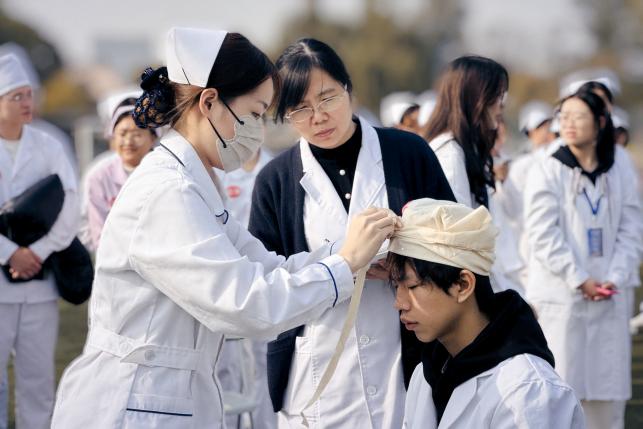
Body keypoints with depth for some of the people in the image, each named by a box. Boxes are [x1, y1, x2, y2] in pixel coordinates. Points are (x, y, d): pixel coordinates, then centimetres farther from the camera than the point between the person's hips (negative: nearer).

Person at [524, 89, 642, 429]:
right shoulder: (546, 172, -2)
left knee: (607, 387, 5)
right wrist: (580, 281, -12)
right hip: (560, 296, -3)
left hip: (608, 297, 3)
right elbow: (544, 236, -8)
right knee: (560, 387, -5)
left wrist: (614, 279, -9)